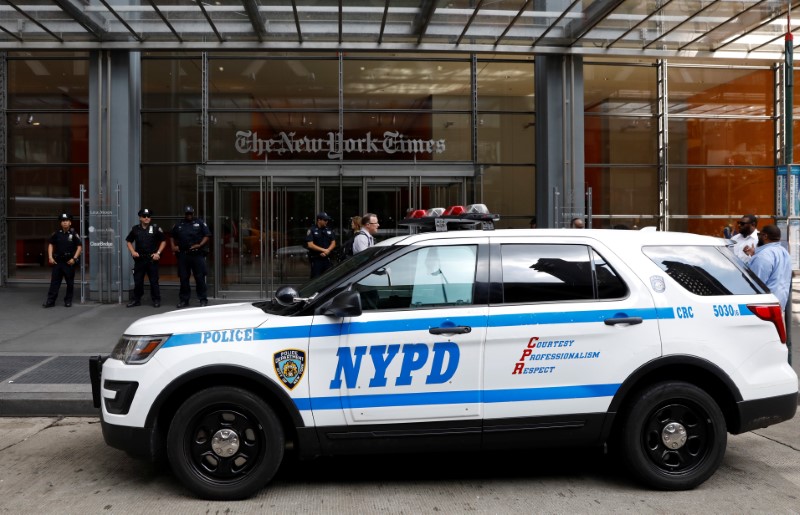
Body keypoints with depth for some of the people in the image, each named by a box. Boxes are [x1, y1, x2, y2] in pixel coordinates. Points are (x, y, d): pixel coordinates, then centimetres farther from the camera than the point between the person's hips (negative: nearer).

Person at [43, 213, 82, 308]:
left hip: (69, 262, -2)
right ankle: (50, 301, 4)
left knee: (70, 283, 4)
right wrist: (50, 257, 2)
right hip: (57, 261, 2)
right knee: (54, 281, 2)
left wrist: (74, 258, -11)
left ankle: (68, 301, 15)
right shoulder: (56, 234, 5)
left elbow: (79, 246, -3)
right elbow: (50, 244, 12)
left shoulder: (73, 234, -2)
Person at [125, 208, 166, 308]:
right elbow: (129, 241, 17)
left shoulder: (155, 228, 0)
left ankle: (156, 300, 11)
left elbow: (163, 241, 5)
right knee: (137, 280, 7)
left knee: (154, 281, 2)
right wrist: (132, 252, 1)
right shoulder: (135, 229, 7)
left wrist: (158, 253, -6)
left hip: (152, 259, -2)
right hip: (139, 259, 3)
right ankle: (136, 299, 18)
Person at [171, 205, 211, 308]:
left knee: (200, 278, -3)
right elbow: (172, 236, 27)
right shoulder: (179, 225, 16)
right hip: (183, 255, 4)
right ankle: (184, 300, 17)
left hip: (197, 254, -3)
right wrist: (173, 246, 12)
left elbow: (207, 235, 0)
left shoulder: (200, 223, 5)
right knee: (183, 278, 7)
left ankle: (203, 300, 4)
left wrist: (200, 245, -12)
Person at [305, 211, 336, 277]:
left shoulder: (329, 230, 11)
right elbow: (310, 245, -10)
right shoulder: (312, 230, -3)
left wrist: (327, 251, -10)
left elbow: (333, 243, 10)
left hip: (327, 259, 4)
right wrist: (323, 250, -14)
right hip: (316, 259, -4)